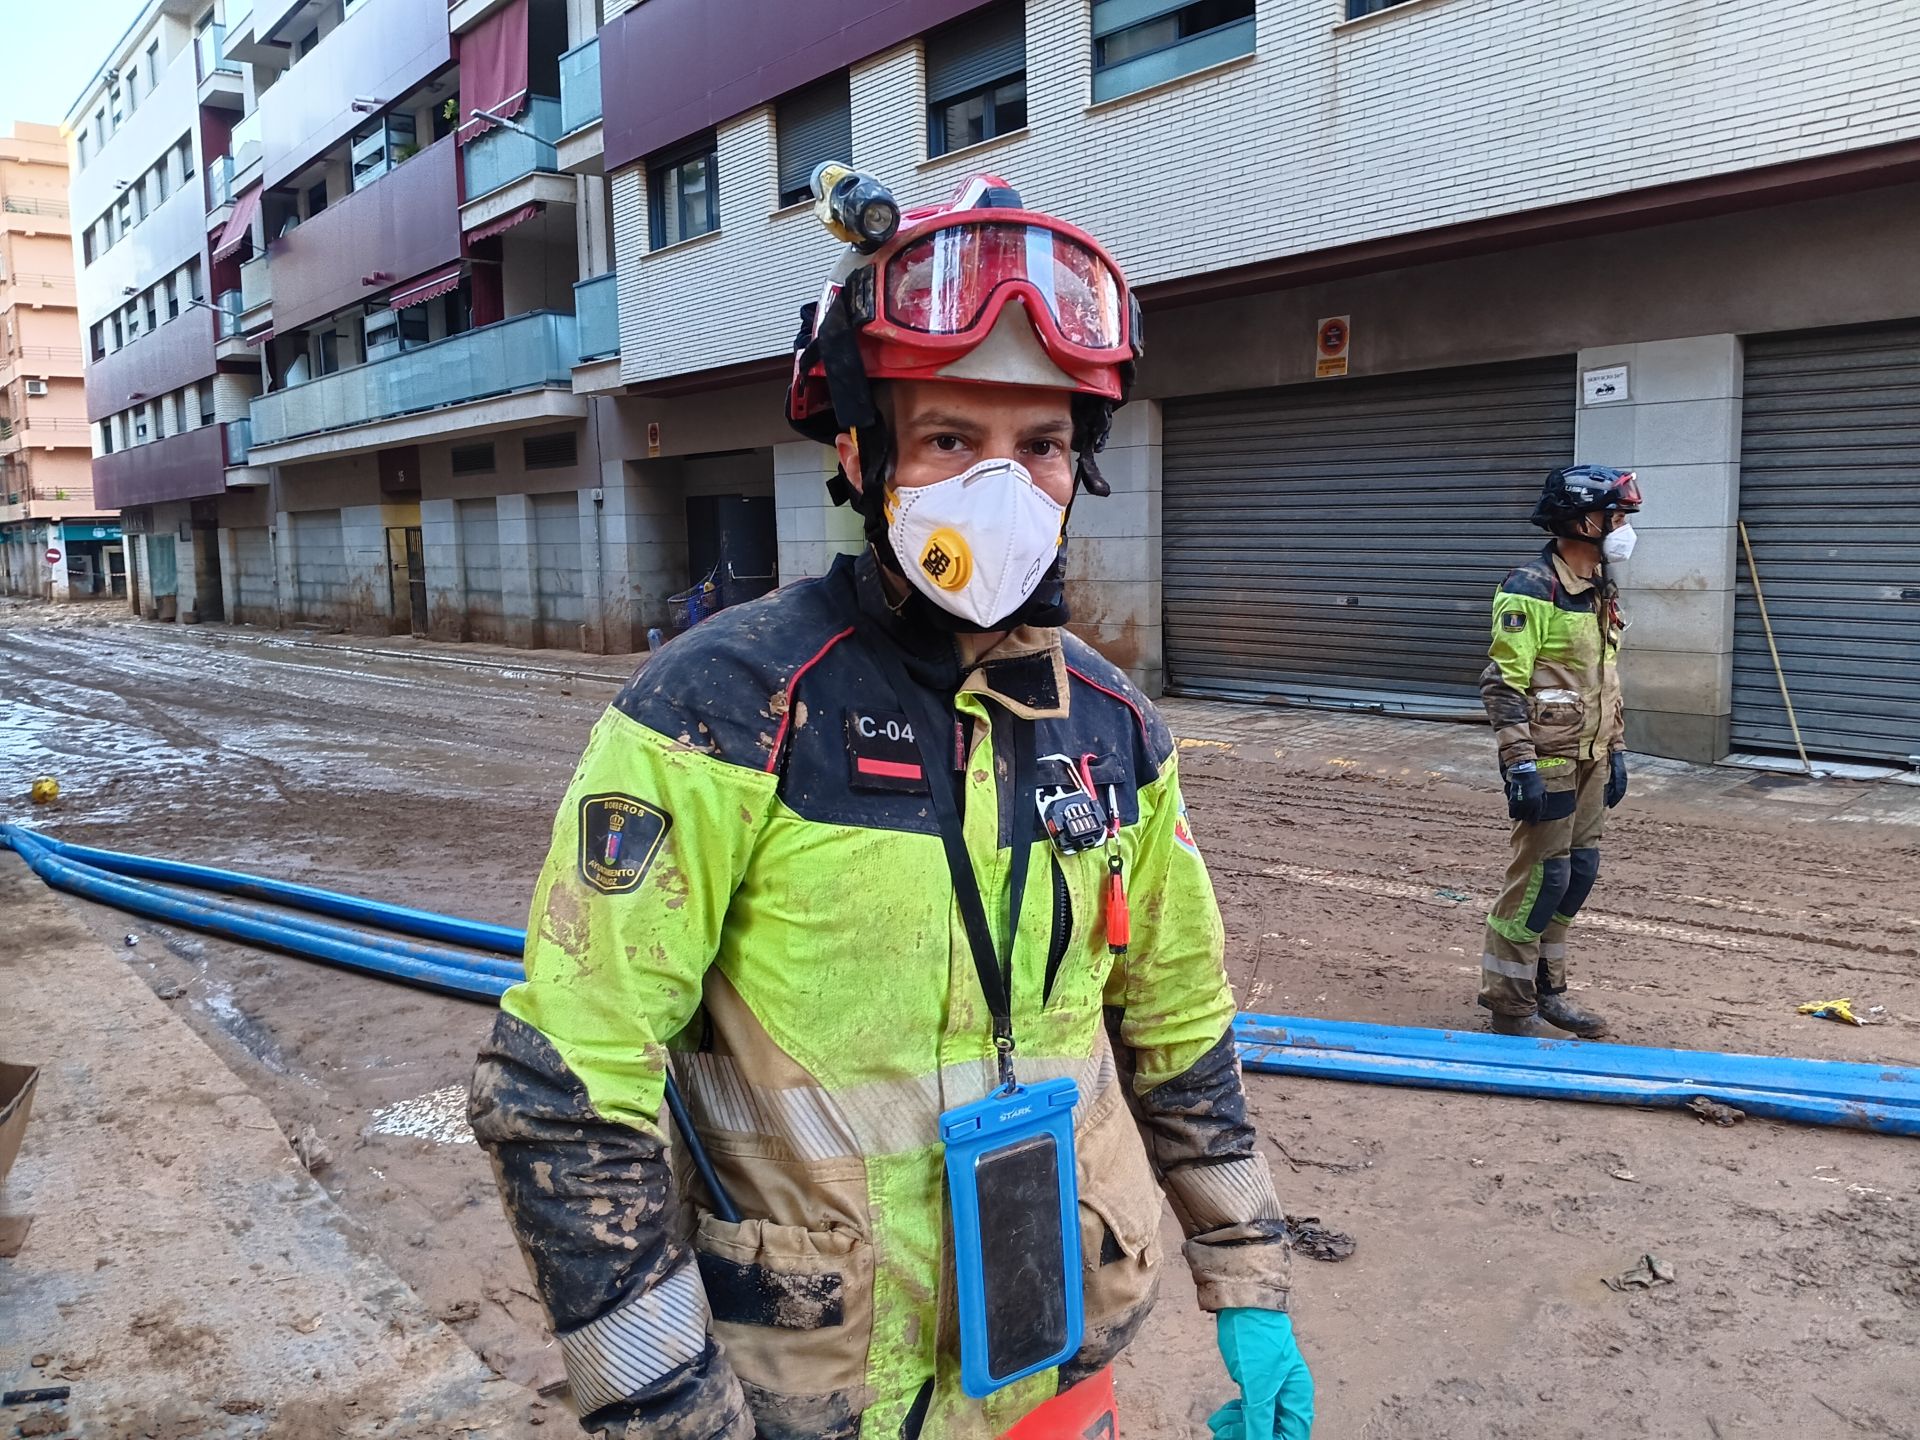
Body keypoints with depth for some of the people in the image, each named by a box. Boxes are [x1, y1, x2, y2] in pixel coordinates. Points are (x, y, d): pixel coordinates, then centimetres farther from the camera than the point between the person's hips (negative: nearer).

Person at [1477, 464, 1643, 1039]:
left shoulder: (1602, 592, 13)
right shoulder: (1531, 591, -15)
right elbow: (1502, 684, -19)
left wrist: (1616, 750, 19)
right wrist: (1521, 766, -22)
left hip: (1590, 760, 9)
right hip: (1547, 761, -9)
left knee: (1579, 872, 12)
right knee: (1540, 876, -4)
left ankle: (1547, 989, 25)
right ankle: (1509, 1003, 9)